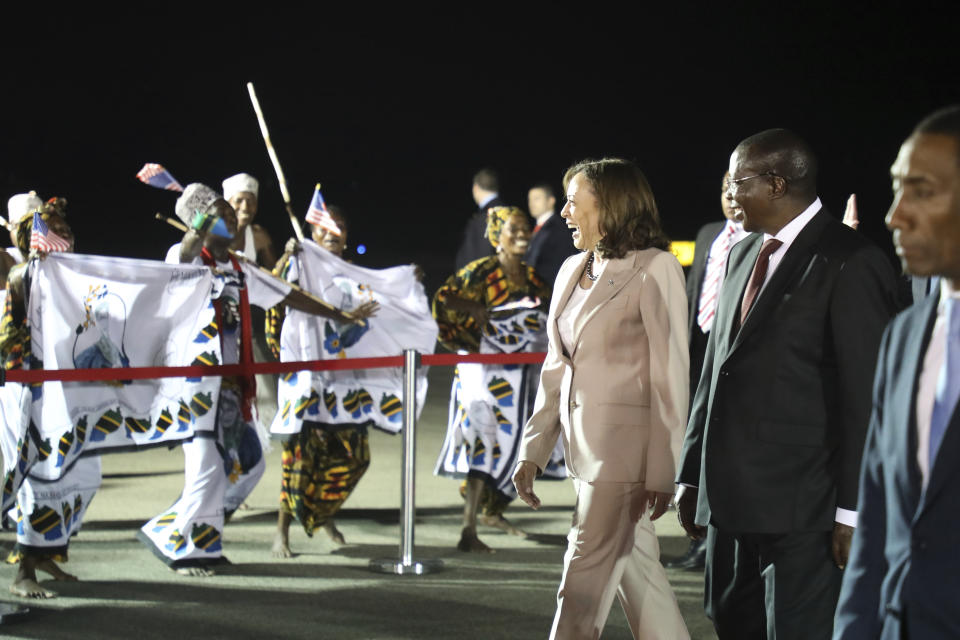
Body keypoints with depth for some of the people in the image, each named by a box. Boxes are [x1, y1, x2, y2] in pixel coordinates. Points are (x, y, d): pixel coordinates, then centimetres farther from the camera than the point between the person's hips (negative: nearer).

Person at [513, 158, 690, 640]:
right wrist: (533, 451, 12)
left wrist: (661, 472, -15)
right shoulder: (572, 271, 13)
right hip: (586, 447, 8)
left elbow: (670, 376, -12)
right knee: (636, 571, 13)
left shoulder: (654, 269, -10)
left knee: (584, 581, -7)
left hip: (627, 450, -8)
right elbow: (556, 370, 17)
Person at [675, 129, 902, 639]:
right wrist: (692, 475, 16)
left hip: (801, 502, -8)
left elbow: (866, 393, -13)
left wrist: (852, 510, -15)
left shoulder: (850, 263, -11)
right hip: (733, 498, 8)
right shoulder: (743, 255, 15)